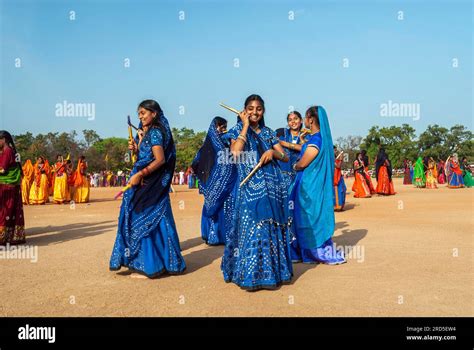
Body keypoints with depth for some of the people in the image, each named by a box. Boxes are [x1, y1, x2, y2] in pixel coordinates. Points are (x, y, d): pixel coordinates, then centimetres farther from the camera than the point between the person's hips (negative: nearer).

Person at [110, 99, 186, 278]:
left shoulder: (155, 132, -11)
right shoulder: (144, 133, 16)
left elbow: (160, 159, -21)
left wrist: (140, 174, -20)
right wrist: (135, 149, 1)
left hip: (151, 185, -9)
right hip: (142, 183, 9)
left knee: (146, 221, -3)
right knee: (139, 221, 13)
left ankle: (148, 265, 8)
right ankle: (142, 261, 23)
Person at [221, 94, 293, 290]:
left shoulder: (268, 133, 15)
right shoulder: (238, 131, 4)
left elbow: (286, 157, 13)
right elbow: (235, 152, -18)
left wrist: (273, 152, -9)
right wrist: (245, 126, -10)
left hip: (273, 186, 4)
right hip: (250, 188, -4)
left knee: (272, 228, 7)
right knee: (251, 228, -6)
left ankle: (271, 271, 19)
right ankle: (251, 274, 5)